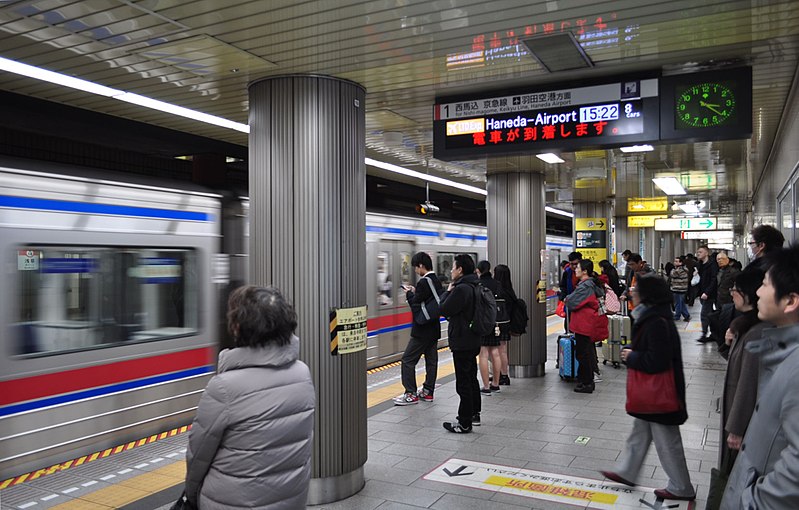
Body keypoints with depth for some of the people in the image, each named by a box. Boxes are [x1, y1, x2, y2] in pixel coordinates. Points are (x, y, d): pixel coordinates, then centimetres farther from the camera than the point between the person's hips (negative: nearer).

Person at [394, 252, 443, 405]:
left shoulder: (424, 282, -18)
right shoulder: (436, 281, 10)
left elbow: (415, 304, -18)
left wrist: (409, 293, -1)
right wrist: (415, 292, 10)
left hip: (422, 330, -9)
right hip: (434, 328, 9)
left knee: (408, 360, -3)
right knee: (431, 360, 12)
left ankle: (411, 394, -2)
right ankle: (428, 391, 19)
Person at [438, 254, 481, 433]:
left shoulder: (461, 289, -22)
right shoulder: (473, 287, 11)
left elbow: (444, 310, -16)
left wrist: (448, 291, -5)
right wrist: (451, 291, 6)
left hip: (462, 343, -10)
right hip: (473, 341, 10)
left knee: (463, 383, -3)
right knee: (471, 378, 21)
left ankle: (464, 423, 4)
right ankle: (474, 414, 33)